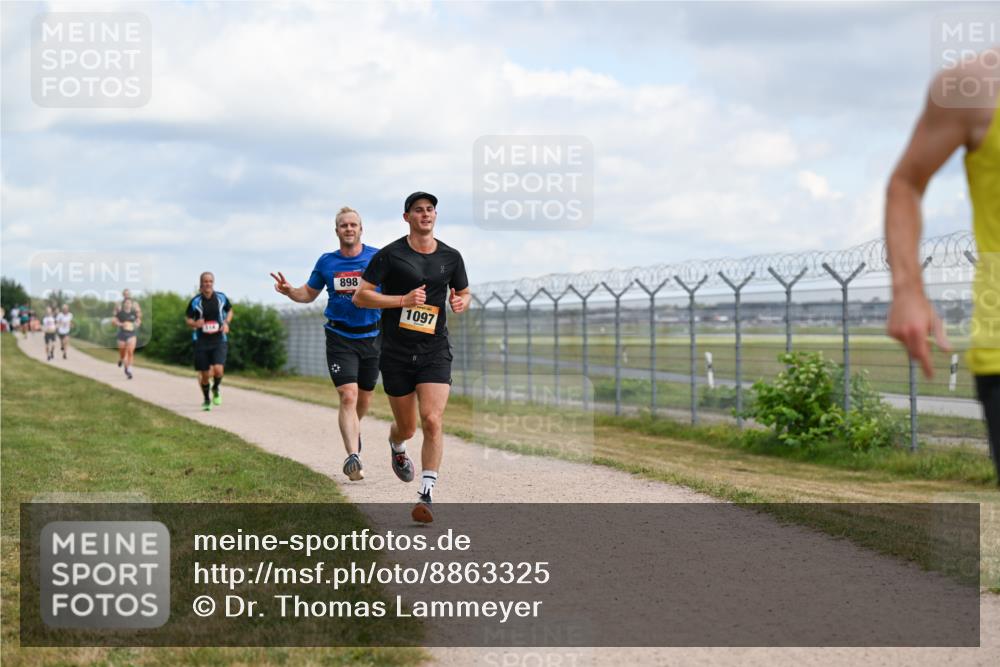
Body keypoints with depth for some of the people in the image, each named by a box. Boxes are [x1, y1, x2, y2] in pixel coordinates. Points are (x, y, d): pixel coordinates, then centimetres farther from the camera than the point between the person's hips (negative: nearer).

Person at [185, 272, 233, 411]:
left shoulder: (221, 298, -1)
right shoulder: (195, 301, -5)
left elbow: (230, 310, 17)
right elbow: (188, 319, 3)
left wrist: (226, 323, -2)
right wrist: (195, 324, -20)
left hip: (219, 340, 0)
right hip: (202, 341, 0)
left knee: (218, 369, -19)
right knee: (205, 374, 3)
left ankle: (216, 389, 14)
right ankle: (206, 400, 29)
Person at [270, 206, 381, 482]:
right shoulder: (326, 262, 4)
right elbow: (309, 294, 16)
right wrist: (289, 291, -5)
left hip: (371, 335, 1)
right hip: (340, 338, -1)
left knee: (364, 397, 16)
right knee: (347, 396, -17)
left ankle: (353, 430, 48)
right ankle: (353, 457, -23)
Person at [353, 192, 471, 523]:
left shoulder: (451, 257, 6)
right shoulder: (390, 254, -4)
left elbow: (464, 293, 22)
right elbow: (360, 297, -5)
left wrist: (461, 303, -3)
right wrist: (403, 300, -17)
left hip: (435, 350, 1)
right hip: (396, 353, -1)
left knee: (432, 421, -17)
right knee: (407, 427, 10)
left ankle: (426, 496, -13)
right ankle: (396, 447, 49)